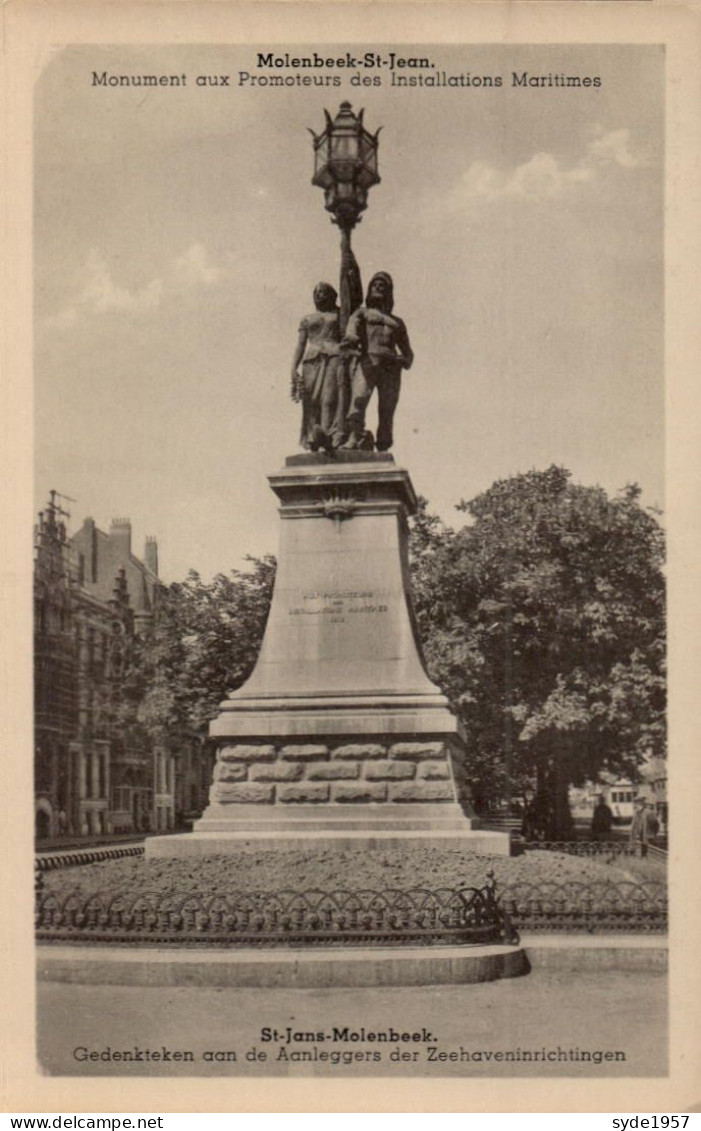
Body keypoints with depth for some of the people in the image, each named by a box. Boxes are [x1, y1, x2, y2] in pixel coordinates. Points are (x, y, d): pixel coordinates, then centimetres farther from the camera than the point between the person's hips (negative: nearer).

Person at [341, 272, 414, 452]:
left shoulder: (397, 322, 32)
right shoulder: (361, 313, 24)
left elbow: (407, 351, 27)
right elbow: (353, 323, 0)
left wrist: (405, 360, 0)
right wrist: (350, 339, -26)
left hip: (390, 367, 3)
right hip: (366, 361, -2)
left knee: (387, 412, -10)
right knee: (359, 399, -26)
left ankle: (383, 450, -12)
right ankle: (355, 437, -38)